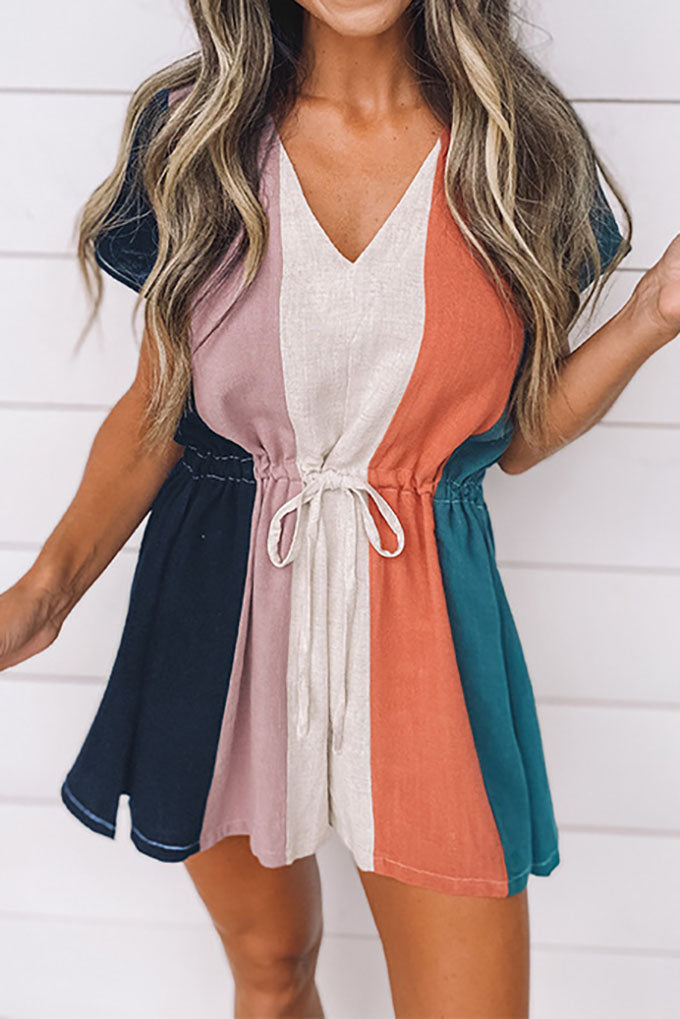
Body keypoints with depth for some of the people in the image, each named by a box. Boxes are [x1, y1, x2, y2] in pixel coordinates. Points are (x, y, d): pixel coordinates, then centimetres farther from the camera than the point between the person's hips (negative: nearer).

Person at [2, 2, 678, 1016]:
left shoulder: (521, 144, -2)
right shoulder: (192, 132, -1)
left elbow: (514, 435, 3)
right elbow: (159, 403, 3)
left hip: (421, 611, 0)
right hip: (218, 604, 1)